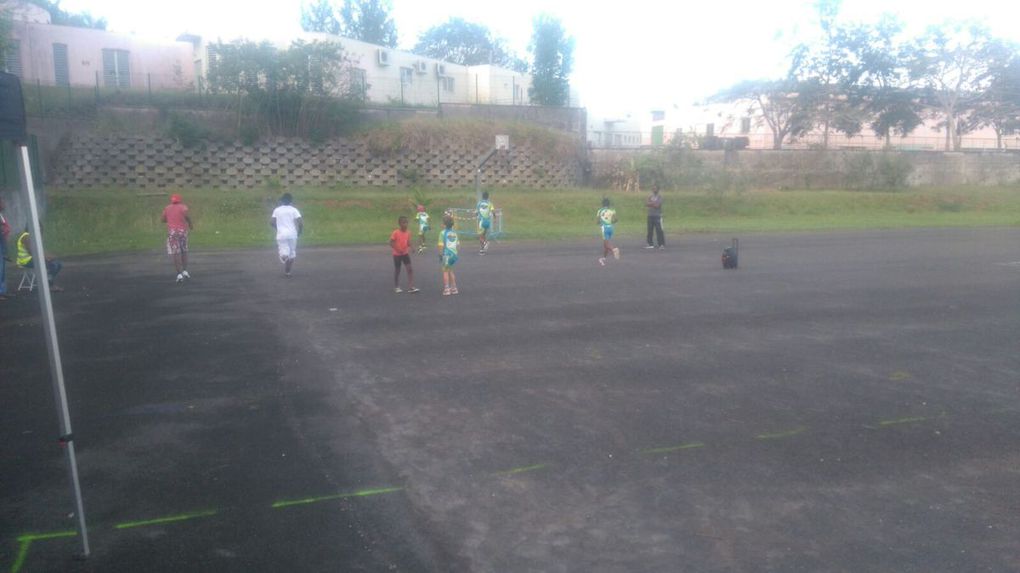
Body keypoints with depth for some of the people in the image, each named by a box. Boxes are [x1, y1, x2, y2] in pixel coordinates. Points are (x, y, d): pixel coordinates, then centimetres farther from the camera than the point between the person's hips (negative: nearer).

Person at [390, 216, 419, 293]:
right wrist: (398, 249, -28)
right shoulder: (395, 233, -15)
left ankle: (411, 287, -8)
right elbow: (391, 243, -15)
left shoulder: (408, 232, -1)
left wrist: (410, 246, -13)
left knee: (410, 269, -7)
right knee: (397, 270, 7)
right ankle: (396, 287, 23)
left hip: (405, 253, 4)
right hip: (397, 254, -4)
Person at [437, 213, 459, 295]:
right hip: (454, 254, 5)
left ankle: (446, 290, 2)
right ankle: (453, 288, 23)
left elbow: (441, 245, -14)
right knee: (450, 271, 19)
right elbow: (457, 244, 7)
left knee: (445, 271, 4)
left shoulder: (443, 233, -12)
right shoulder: (454, 233, 4)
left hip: (446, 254, -5)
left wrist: (440, 255, -7)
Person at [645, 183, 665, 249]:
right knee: (650, 230, 3)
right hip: (650, 216, 6)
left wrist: (650, 203, -1)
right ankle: (650, 244, 8)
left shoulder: (660, 197, -1)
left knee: (659, 230, -8)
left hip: (657, 216, -6)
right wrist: (653, 203, -8)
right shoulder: (650, 197, 16)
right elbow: (646, 204, 2)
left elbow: (657, 205, -13)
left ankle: (662, 244, -6)